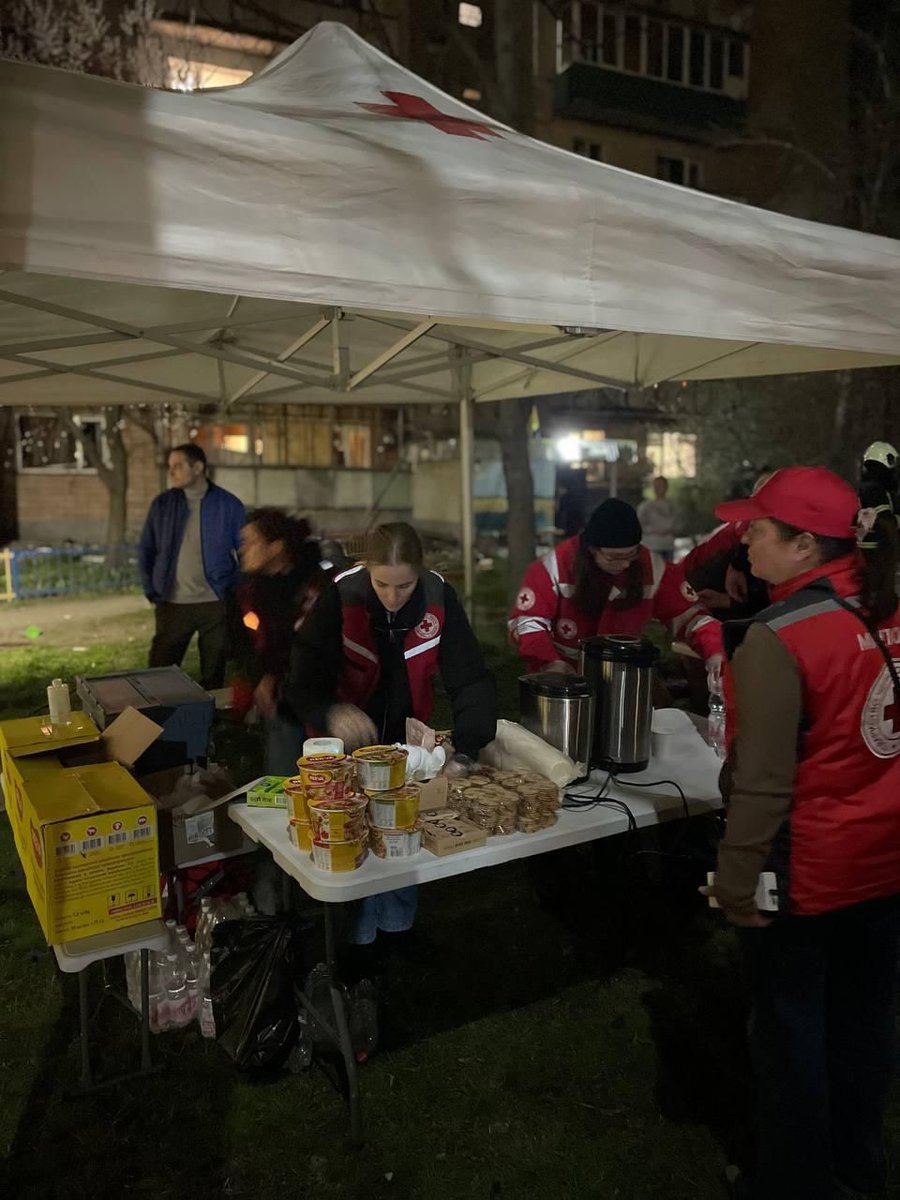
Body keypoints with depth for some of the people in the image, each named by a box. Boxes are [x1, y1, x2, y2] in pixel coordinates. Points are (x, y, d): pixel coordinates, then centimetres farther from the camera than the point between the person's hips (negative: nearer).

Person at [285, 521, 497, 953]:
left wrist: (466, 747, -35)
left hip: (409, 738, 3)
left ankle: (398, 926, 36)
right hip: (349, 741, -2)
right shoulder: (341, 597, -24)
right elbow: (302, 677, -26)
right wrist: (330, 712, -48)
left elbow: (471, 679, -21)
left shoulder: (439, 598, -18)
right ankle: (357, 934, 25)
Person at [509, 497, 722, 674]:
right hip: (563, 675, -2)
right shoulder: (556, 566, -16)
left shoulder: (652, 567, -10)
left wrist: (715, 655, -22)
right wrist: (550, 664, -31)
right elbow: (527, 620, -15)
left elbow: (690, 614, -6)